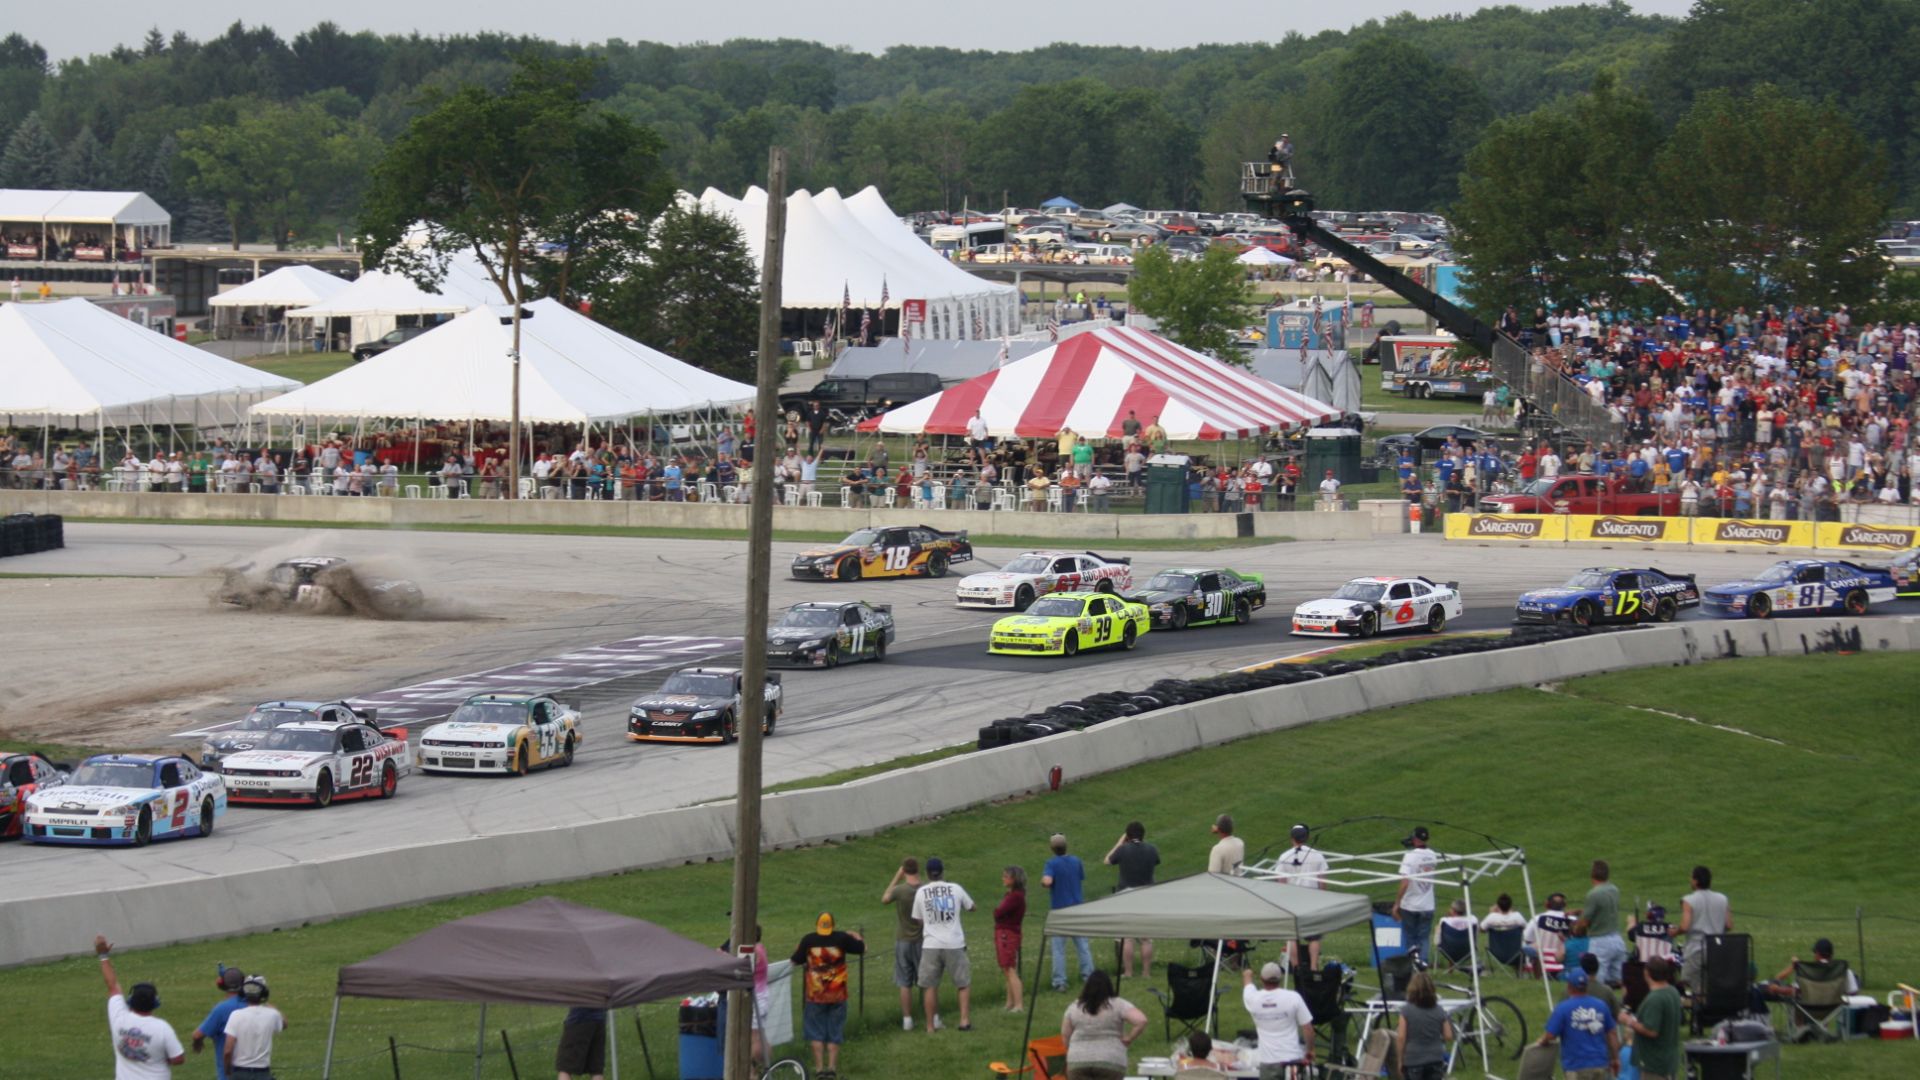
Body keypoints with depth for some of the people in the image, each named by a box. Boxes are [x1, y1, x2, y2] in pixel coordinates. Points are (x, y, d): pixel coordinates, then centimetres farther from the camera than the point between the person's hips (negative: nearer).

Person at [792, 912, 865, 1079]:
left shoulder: (808, 940, -9)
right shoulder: (842, 938, -8)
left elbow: (795, 961, 2)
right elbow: (862, 947, 6)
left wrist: (798, 949, 21)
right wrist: (856, 936, 26)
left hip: (815, 995, -1)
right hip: (837, 995, 1)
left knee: (816, 1033, 9)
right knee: (835, 1034, 11)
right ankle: (832, 1067, 6)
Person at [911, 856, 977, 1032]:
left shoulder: (921, 892, 0)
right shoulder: (955, 889, 0)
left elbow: (919, 919, 8)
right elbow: (971, 907, 16)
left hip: (931, 945, 0)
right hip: (954, 944, 0)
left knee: (930, 986, 7)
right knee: (963, 984, 11)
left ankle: (931, 1025, 7)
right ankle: (965, 1021, 3)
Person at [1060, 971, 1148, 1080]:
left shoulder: (1074, 1007, 7)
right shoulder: (1118, 1005, -1)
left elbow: (1065, 1036, 11)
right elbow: (1141, 1020, -12)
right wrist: (1129, 1039, 0)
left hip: (1078, 1062, 2)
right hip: (1110, 1062, -2)